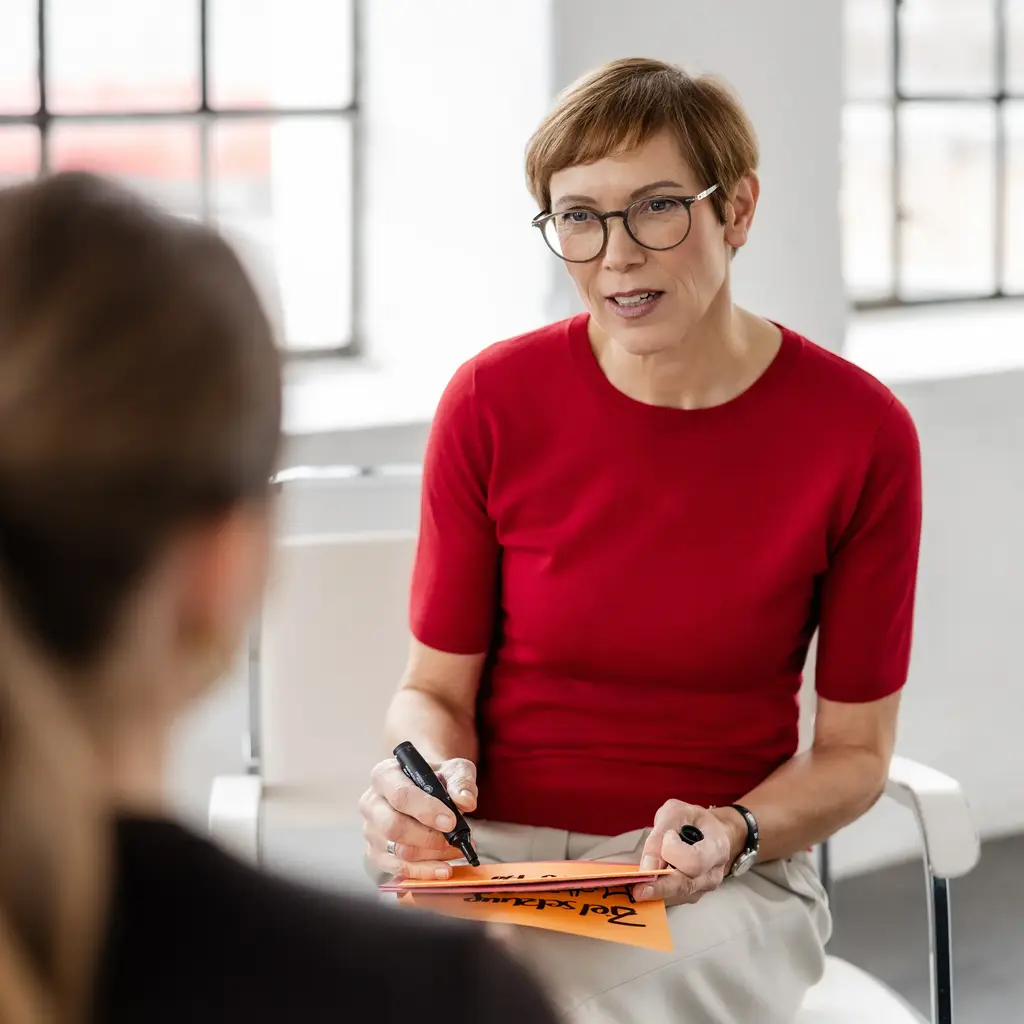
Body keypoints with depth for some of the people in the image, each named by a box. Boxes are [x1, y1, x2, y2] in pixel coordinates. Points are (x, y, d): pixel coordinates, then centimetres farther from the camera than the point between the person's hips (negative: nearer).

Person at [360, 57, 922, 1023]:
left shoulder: (860, 431, -7)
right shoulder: (493, 401, -6)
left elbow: (854, 747, 2)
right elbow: (436, 687, 5)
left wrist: (731, 833, -18)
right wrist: (427, 781, -18)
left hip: (723, 881, -1)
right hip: (496, 858, 1)